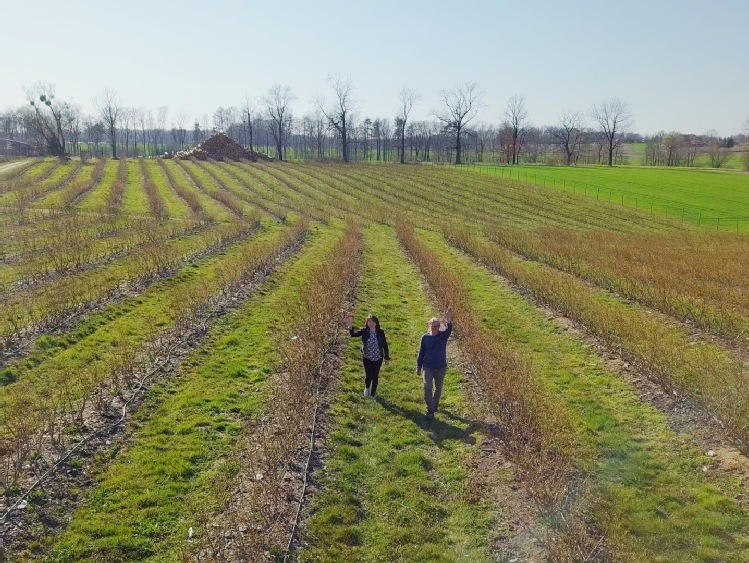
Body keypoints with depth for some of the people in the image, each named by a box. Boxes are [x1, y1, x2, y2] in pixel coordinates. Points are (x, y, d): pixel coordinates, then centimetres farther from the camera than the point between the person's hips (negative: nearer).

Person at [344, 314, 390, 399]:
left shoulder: (380, 332, -10)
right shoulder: (364, 331, -11)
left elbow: (385, 345, -3)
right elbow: (353, 334, -24)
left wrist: (387, 357, 1)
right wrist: (350, 326, -42)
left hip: (378, 358, 1)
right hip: (367, 358, -1)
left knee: (375, 376, 9)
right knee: (368, 376, -4)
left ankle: (373, 393, 32)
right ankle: (367, 388, 31)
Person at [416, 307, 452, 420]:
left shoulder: (443, 335, -9)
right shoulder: (425, 337, -7)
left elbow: (449, 330, -33)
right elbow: (421, 353, 1)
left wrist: (449, 321, -55)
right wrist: (418, 367, 4)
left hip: (441, 368, 1)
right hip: (428, 367, -1)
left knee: (438, 388, 17)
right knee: (427, 387, -14)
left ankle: (435, 405, 40)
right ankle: (430, 410, -3)